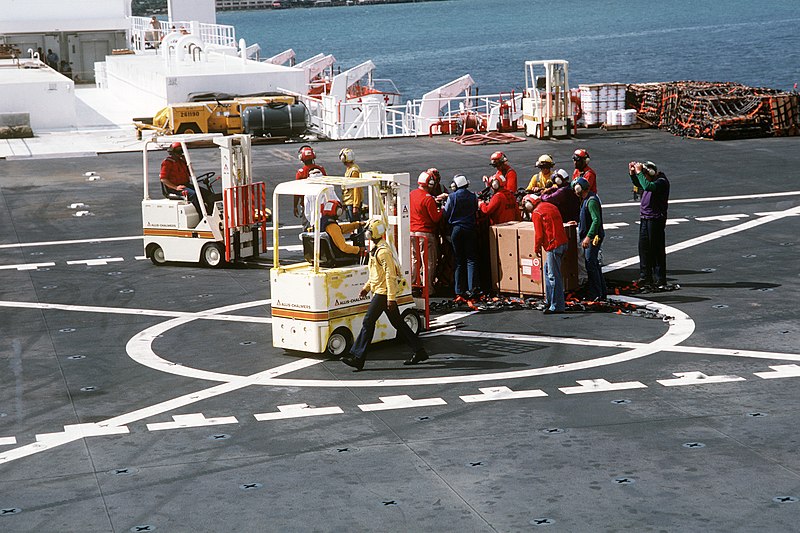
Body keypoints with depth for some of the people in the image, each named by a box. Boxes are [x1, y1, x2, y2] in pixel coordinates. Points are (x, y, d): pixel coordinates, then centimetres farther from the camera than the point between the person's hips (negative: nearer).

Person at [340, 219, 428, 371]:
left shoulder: (384, 251, -17)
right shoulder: (376, 249, 16)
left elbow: (390, 275, -21)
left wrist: (391, 298, -24)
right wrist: (367, 288, 20)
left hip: (383, 292, -11)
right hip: (380, 291, 11)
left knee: (368, 322, -10)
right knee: (398, 323, 12)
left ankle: (357, 358, -9)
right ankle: (419, 352, 17)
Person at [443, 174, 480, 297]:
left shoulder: (452, 197, -9)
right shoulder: (473, 196, -2)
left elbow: (446, 214, -4)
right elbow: (476, 211, 9)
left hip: (456, 229, -1)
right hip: (470, 229, 1)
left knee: (459, 260, 6)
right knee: (471, 259, 4)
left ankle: (460, 290, 7)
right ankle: (472, 288, -7)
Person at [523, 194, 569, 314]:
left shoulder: (536, 213, -7)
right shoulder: (551, 206, 17)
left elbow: (538, 234, -9)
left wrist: (537, 249, 4)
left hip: (553, 246, -9)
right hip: (562, 242, 9)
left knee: (554, 276, -5)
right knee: (548, 269, 21)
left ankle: (557, 306, -3)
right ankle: (549, 300, 25)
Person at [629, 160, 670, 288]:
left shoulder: (661, 182, -15)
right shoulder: (652, 180, 12)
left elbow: (647, 186, -31)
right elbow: (638, 184, 27)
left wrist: (639, 172, -23)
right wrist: (632, 173, 10)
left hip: (655, 219, -9)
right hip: (645, 219, 9)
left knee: (657, 250, -4)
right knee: (643, 248, 13)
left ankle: (660, 280, 1)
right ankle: (645, 277, 23)